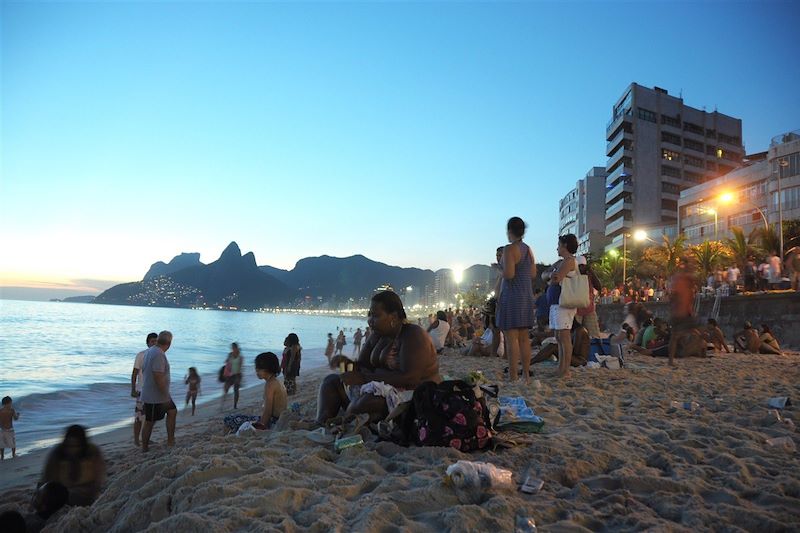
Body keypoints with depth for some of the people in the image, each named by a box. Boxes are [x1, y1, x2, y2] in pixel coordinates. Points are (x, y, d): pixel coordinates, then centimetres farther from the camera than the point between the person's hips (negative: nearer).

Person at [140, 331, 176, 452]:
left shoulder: (149, 351, 6)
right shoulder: (159, 354, -25)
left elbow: (143, 370, 16)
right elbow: (158, 377, -29)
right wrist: (166, 396, -22)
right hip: (155, 396, -10)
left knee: (172, 411, 15)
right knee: (150, 422, 5)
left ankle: (170, 441, 20)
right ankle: (144, 448, 19)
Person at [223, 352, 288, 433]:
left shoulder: (270, 384, -16)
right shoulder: (278, 382, 12)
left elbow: (268, 411, -20)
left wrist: (261, 426, -15)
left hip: (271, 423, -10)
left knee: (229, 419, -5)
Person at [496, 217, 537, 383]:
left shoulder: (509, 249, -12)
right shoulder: (528, 249, 12)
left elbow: (508, 274, -20)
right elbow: (533, 274, 16)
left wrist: (499, 270, -1)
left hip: (511, 296, -8)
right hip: (527, 295, 8)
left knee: (511, 338, -7)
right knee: (524, 338, 11)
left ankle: (513, 377, -8)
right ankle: (526, 375, 15)